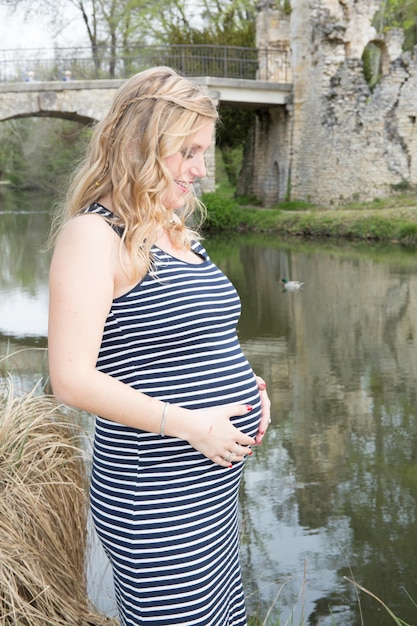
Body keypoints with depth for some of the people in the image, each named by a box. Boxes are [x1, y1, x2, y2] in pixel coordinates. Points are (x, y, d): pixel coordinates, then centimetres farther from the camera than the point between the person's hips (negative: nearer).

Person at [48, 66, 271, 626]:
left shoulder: (173, 232, 12)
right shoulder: (94, 234, -15)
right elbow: (72, 378, -22)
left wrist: (245, 383, 6)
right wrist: (188, 423, -22)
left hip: (215, 489, 9)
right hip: (158, 510, -9)